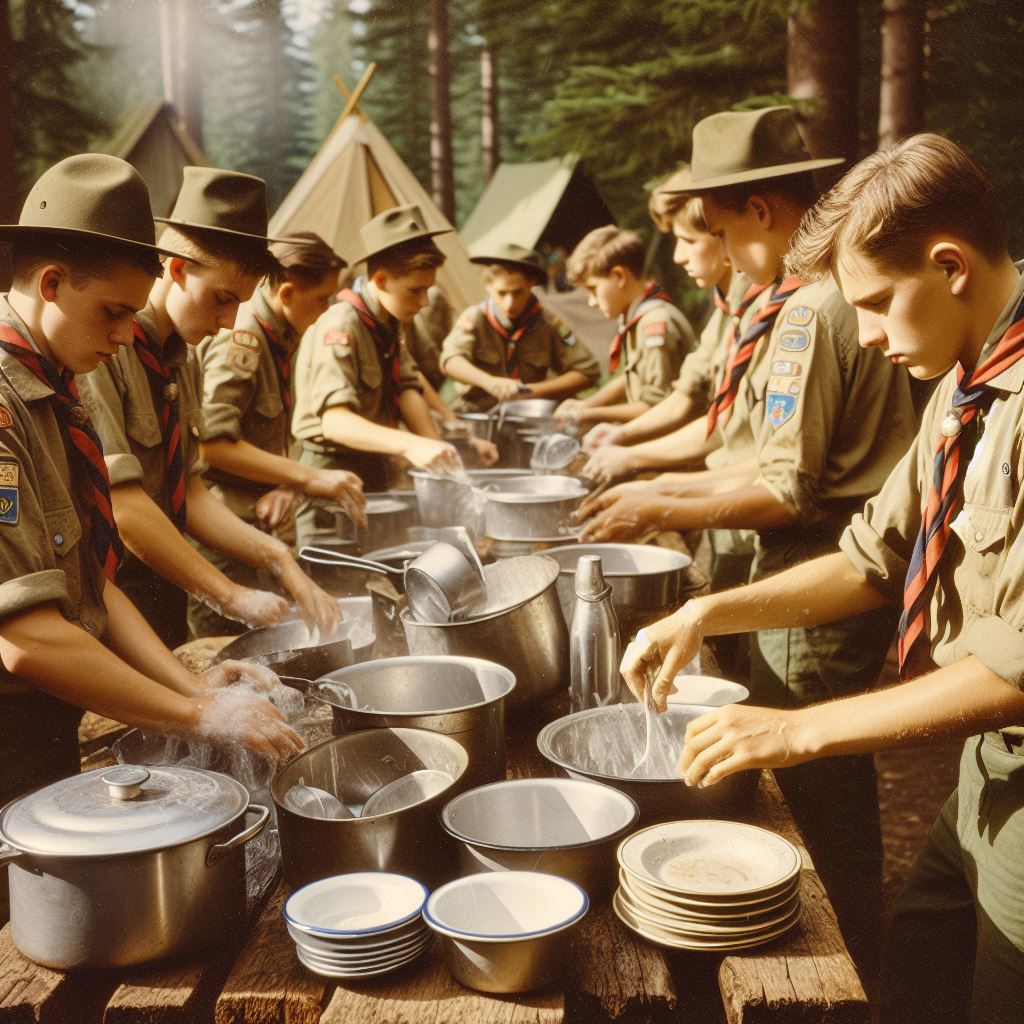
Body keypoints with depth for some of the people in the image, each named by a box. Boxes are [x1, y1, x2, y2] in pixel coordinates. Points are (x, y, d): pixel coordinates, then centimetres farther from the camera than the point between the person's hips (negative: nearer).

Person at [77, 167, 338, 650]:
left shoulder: (183, 357, 8)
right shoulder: (100, 347, -18)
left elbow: (189, 493, 7)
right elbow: (119, 504, -23)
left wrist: (276, 557, -6)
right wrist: (231, 596, -18)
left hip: (166, 607, 8)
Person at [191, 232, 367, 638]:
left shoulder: (278, 340, 12)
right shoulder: (240, 338, -16)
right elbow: (212, 443, -24)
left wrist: (287, 485, -5)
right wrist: (308, 477, -25)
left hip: (254, 524, 9)